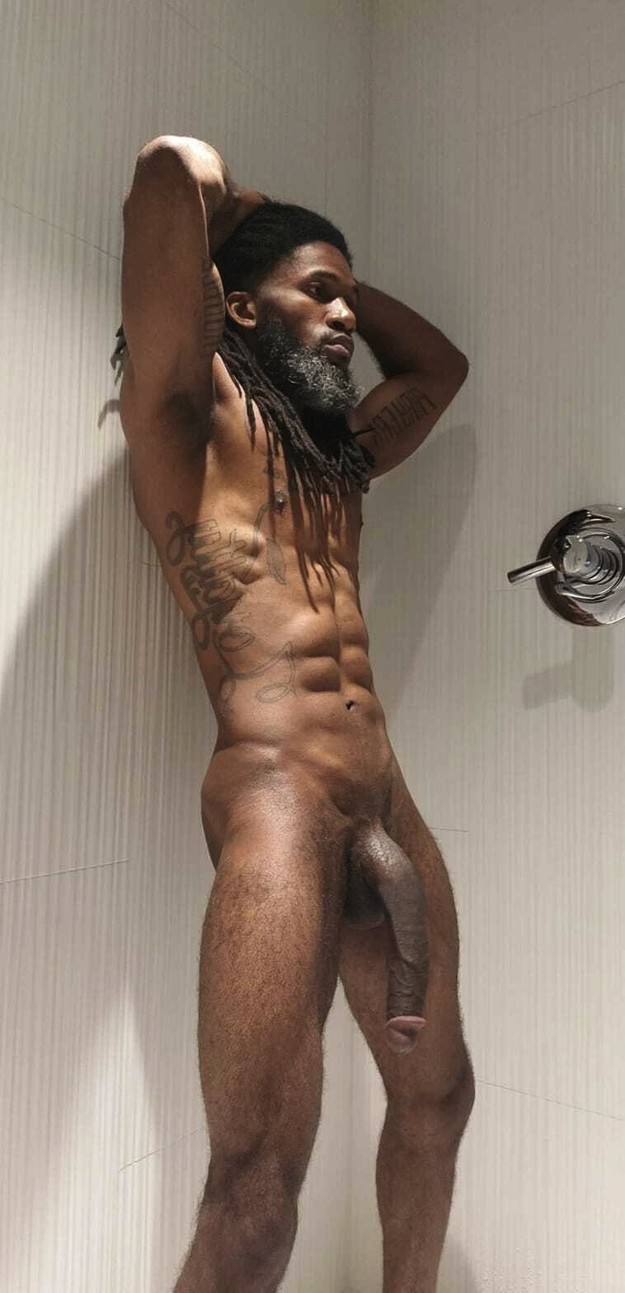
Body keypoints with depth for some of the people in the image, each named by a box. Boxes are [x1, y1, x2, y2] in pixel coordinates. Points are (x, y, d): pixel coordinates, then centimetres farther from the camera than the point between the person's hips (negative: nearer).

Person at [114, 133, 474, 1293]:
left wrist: (337, 282, 28)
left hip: (387, 806, 9)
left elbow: (441, 365, 37)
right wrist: (250, 217, 13)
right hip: (277, 803, -8)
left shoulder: (336, 450, 22)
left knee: (436, 1095, 19)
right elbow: (172, 168, -10)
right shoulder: (191, 414, 2)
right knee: (257, 1190, -6)